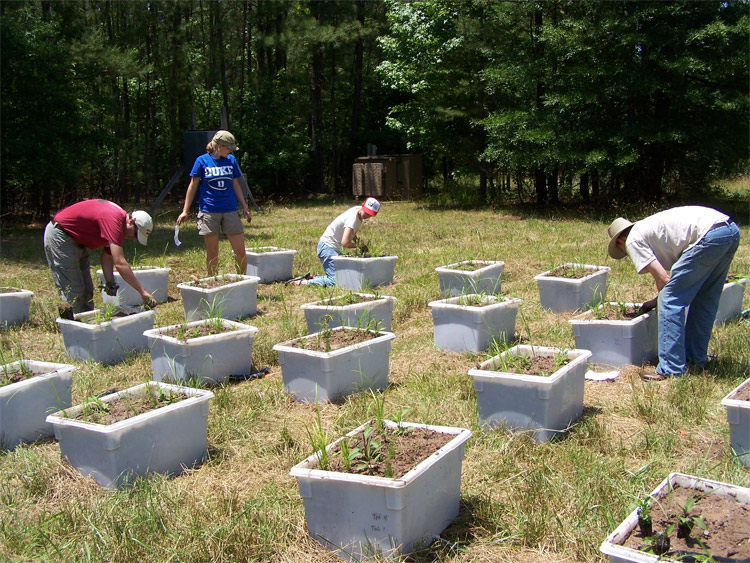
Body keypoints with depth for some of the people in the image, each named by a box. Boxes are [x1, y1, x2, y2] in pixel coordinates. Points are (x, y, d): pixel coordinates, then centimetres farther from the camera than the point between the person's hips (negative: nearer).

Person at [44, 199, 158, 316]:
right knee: (73, 293, -10)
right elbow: (120, 264, -37)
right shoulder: (114, 220, -31)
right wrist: (142, 292, -35)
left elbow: (107, 256, 6)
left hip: (78, 240, 10)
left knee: (87, 289, 11)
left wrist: (110, 282, -7)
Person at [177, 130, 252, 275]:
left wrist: (244, 206, 13)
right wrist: (185, 211, 1)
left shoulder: (231, 160, 7)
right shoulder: (202, 161, -2)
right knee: (212, 253, 5)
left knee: (240, 250, -1)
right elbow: (193, 186, 2)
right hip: (208, 211, -2)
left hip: (230, 210, 2)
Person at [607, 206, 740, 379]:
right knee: (705, 301, 21)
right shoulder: (650, 228, 32)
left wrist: (661, 301, 19)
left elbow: (662, 279, 1)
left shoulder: (633, 240, 7)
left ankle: (671, 369, 0)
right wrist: (657, 301, 41)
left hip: (710, 235, -10)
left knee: (670, 302, -2)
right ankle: (696, 359, 32)